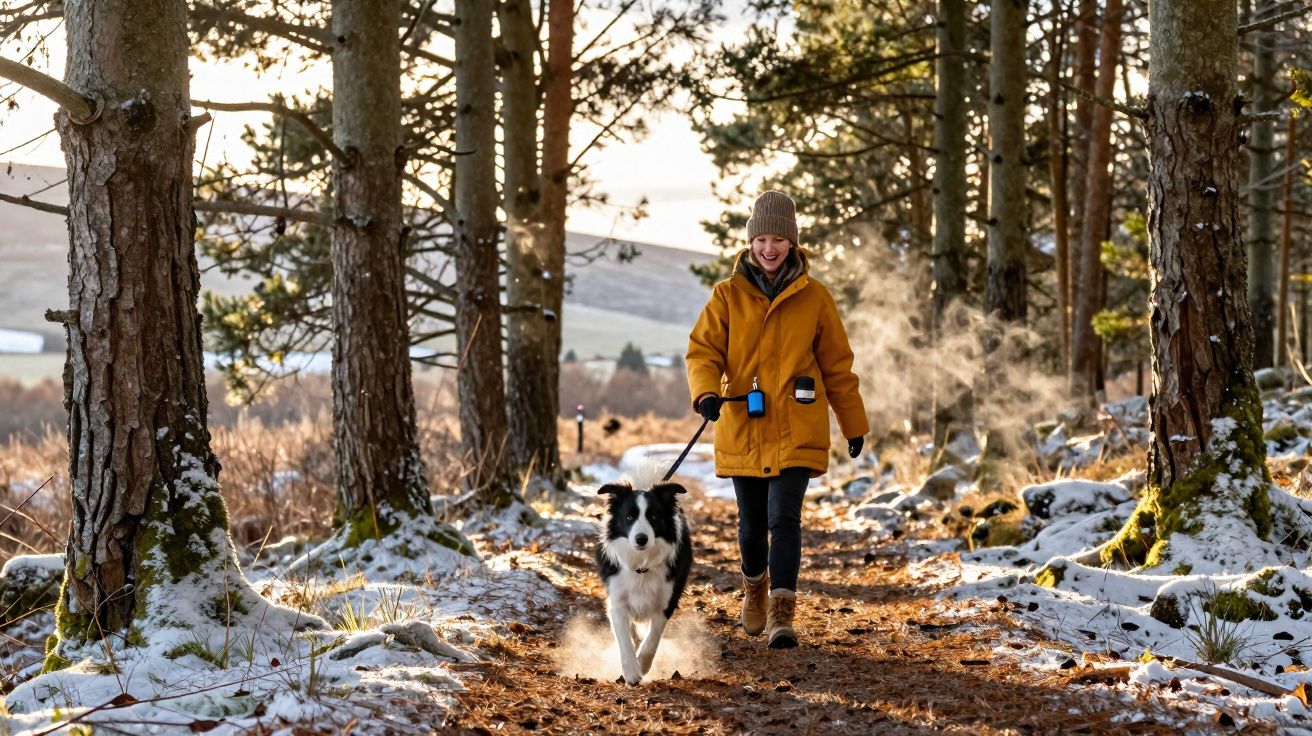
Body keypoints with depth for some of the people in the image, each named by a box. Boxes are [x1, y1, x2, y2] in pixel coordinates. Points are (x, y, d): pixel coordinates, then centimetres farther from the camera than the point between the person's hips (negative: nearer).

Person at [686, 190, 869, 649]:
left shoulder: (814, 297, 3)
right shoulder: (728, 295, 3)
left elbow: (837, 365, 10)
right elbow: (703, 350, -2)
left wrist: (854, 424, 13)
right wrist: (706, 392, -22)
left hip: (796, 430, -1)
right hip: (743, 428, 2)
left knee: (784, 518, -16)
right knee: (752, 523, 13)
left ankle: (781, 615, -17)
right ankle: (755, 587, 42)